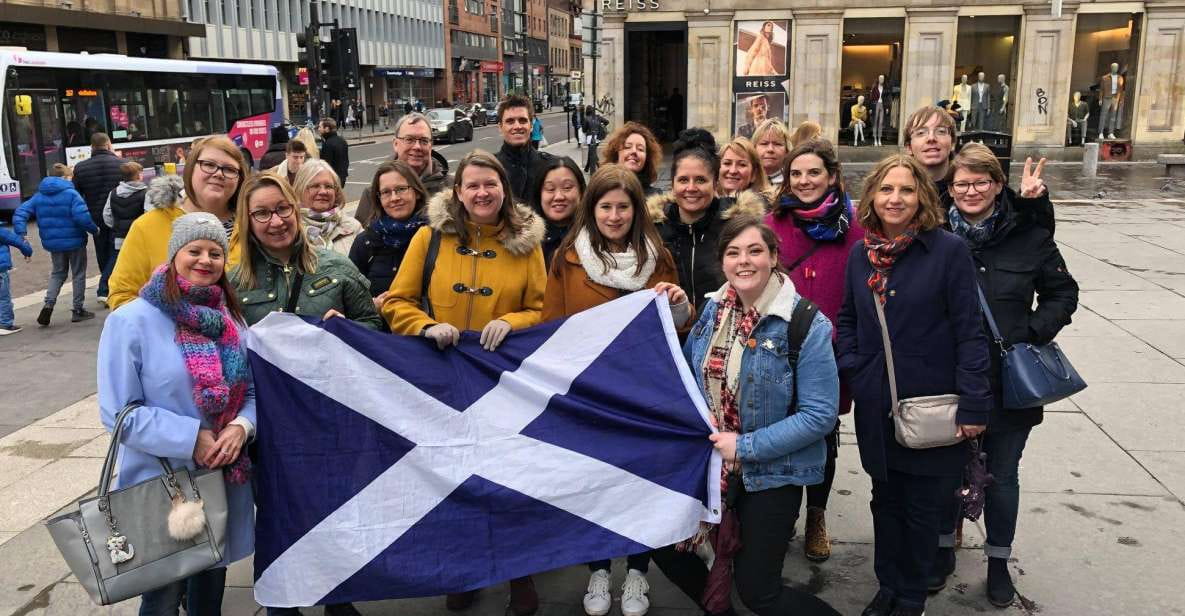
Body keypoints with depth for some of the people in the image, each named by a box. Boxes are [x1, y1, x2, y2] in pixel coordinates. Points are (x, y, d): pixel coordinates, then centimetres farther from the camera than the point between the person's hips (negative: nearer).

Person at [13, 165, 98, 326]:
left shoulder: (38, 197, 5)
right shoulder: (71, 194, -13)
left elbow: (20, 213, -1)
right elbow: (82, 216, -23)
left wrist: (21, 233, -3)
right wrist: (94, 229, -9)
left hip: (53, 243, 5)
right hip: (74, 241, -5)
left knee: (58, 273, 20)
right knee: (79, 274, 10)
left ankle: (48, 303, -1)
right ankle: (78, 310, 14)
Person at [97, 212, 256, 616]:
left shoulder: (232, 320, 5)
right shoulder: (132, 320, -12)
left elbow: (253, 390, 8)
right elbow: (119, 413, -14)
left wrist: (241, 427, -13)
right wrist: (192, 438, -21)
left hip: (226, 479, 5)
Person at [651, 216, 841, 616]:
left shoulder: (807, 325, -17)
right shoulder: (713, 310, 1)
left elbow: (819, 415, -20)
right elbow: (688, 374, 14)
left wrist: (746, 446, -21)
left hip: (772, 471, -6)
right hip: (709, 458, 6)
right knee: (664, 545, 14)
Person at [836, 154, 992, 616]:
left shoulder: (949, 250, -11)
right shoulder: (860, 254, 5)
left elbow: (969, 331, -12)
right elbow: (847, 319, 16)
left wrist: (973, 404, -15)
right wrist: (851, 368, 0)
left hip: (931, 405, -4)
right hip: (876, 406, 4)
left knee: (922, 508, 9)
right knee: (886, 501, 17)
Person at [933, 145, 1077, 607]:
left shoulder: (1029, 235, -4)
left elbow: (1063, 293, 6)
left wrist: (1032, 333, -8)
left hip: (1009, 382, 0)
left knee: (1002, 476, 14)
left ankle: (999, 562, 33)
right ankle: (943, 550, 35)